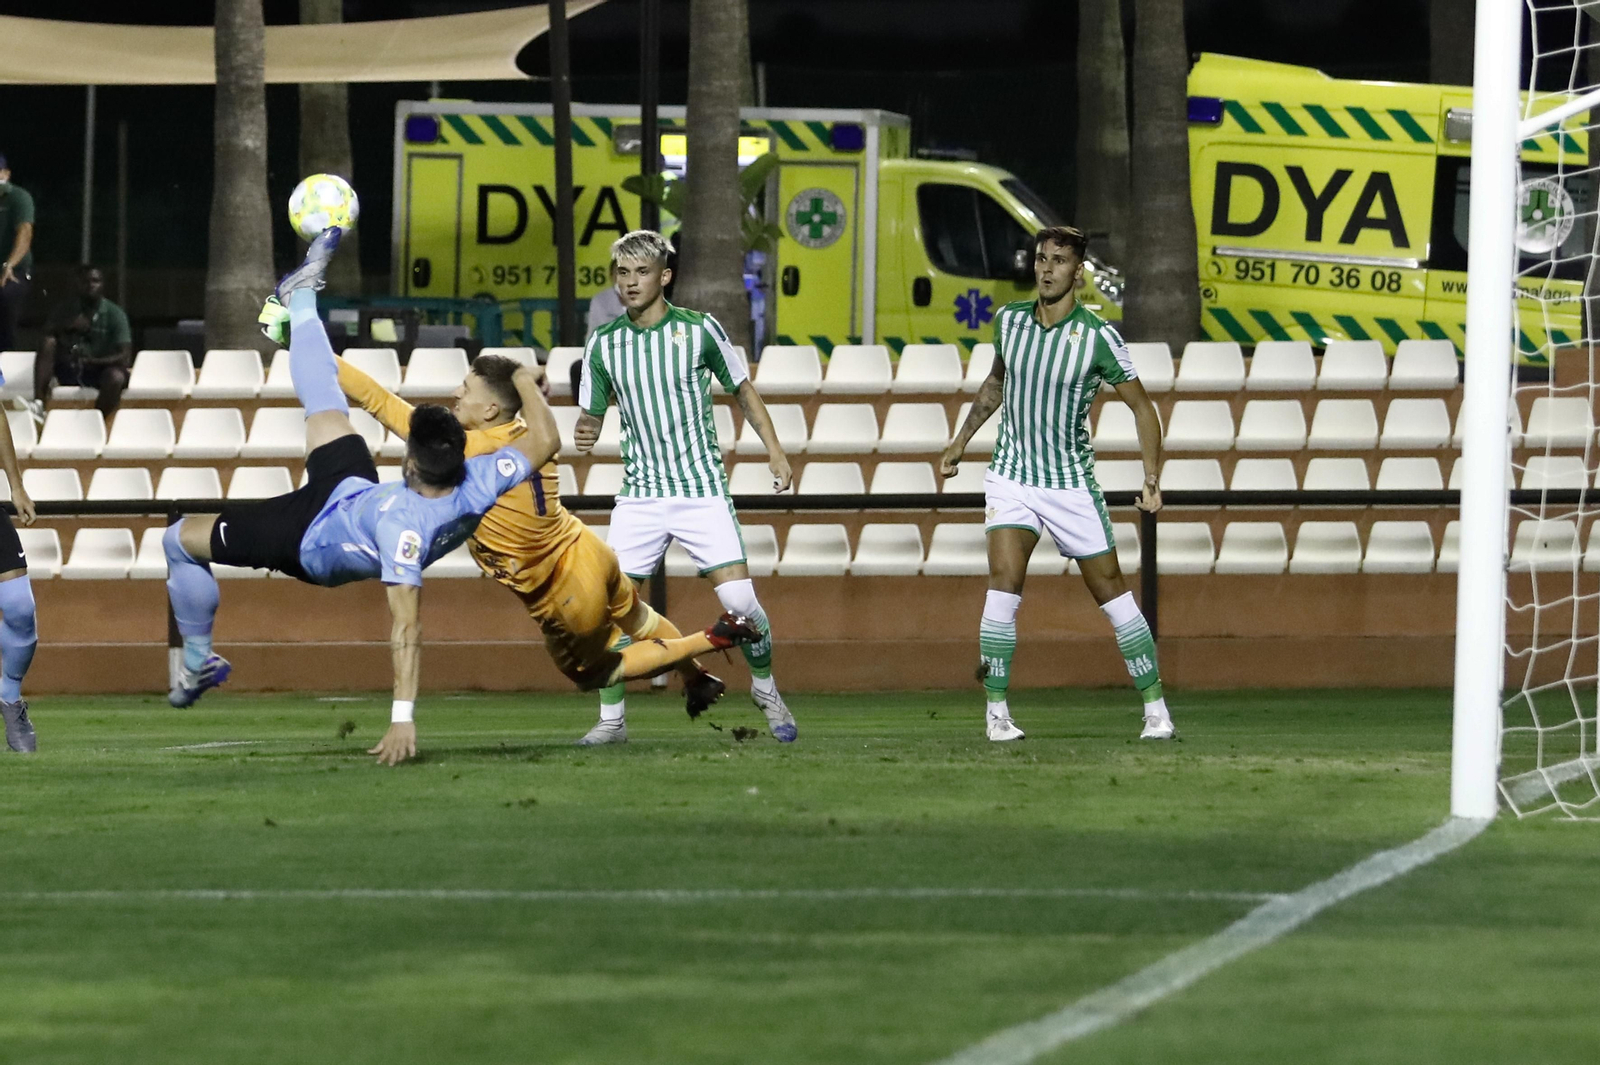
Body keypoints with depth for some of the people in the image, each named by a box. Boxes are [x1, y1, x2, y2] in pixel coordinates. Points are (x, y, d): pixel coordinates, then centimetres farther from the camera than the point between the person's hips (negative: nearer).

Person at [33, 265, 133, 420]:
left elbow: (125, 358, -11)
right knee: (47, 345, -24)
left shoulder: (114, 314, -2)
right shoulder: (65, 311, 6)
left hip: (100, 370, -3)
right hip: (69, 370, 3)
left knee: (116, 377, -37)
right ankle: (38, 404, -37)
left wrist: (93, 361, -26)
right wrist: (67, 327, -22)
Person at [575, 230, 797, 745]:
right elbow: (591, 415, 10)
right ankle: (611, 718, 6)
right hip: (640, 494, 2)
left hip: (702, 488, -2)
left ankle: (765, 688, 16)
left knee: (740, 601, -10)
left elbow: (742, 389, 10)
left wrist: (775, 450, 5)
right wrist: (584, 434, -14)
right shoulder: (602, 345, 2)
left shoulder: (700, 329, -3)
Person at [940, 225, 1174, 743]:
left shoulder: (1098, 337, -12)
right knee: (1004, 581, -17)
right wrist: (961, 440, 21)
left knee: (1110, 590, 2)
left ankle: (1155, 708, 13)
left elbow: (1142, 406, -4)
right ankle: (996, 711, -12)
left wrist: (1152, 479, -11)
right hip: (1011, 476, 2)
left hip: (1072, 484, -2)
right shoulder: (1009, 320, 0)